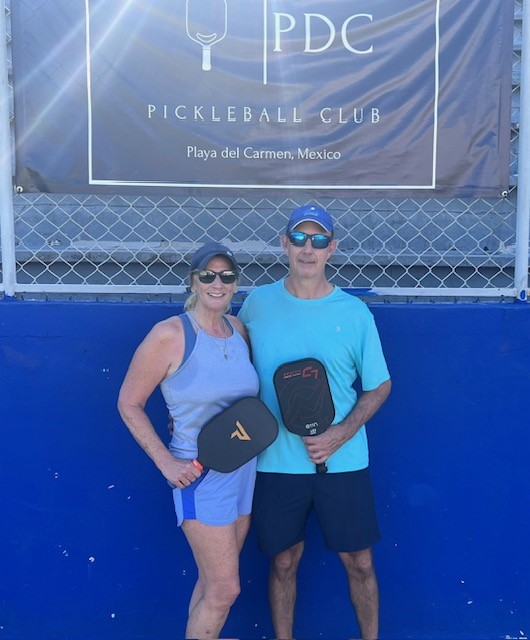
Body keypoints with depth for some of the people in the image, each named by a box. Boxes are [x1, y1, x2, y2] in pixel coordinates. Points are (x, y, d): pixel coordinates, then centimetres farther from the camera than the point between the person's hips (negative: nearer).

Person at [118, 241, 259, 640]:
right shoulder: (169, 335, -16)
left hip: (245, 469, 6)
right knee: (225, 588, 0)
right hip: (199, 475, -6)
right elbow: (129, 403, -9)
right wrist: (166, 462, -15)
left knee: (214, 581, 18)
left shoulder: (238, 329, 3)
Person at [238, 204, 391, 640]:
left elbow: (380, 386, 2)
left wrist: (343, 433, -11)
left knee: (359, 562, 12)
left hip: (343, 461, 0)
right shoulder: (257, 304, -1)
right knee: (284, 563, 14)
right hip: (276, 461, 1)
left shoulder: (355, 313, -4)